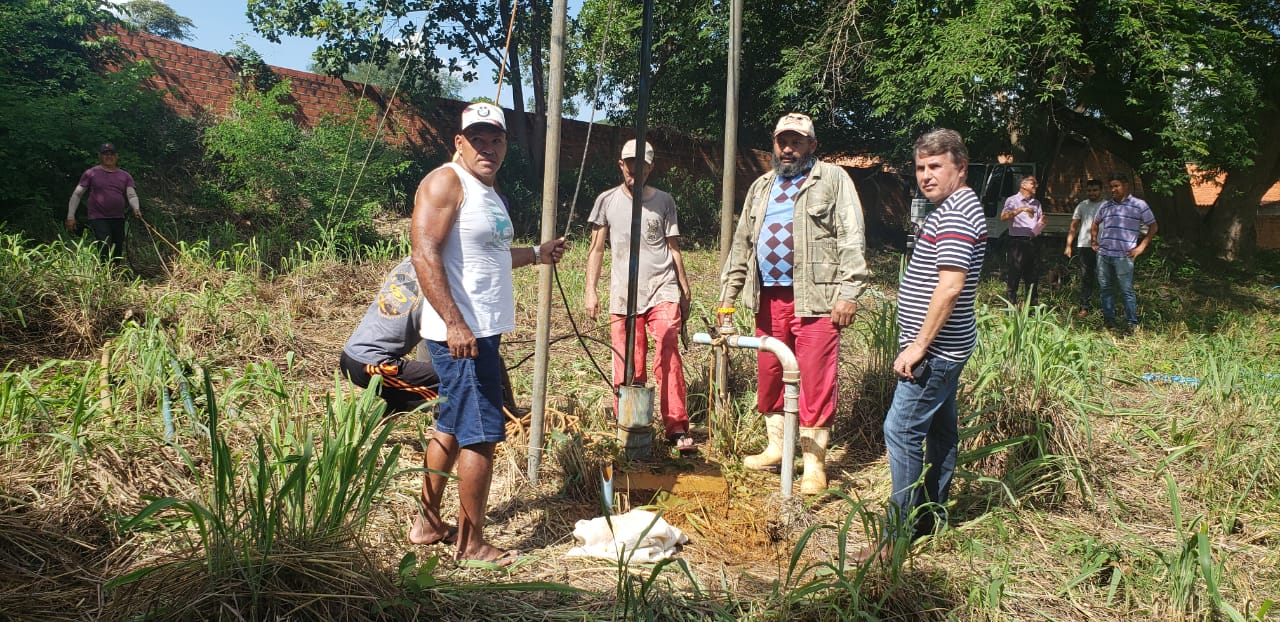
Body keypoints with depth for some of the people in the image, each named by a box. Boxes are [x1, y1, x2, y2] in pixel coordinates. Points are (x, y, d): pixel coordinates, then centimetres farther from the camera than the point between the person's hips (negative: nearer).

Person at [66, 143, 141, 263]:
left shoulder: (125, 176, 10)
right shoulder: (91, 173, 3)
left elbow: (132, 195, -1)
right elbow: (76, 194, 5)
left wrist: (136, 209, -23)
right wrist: (70, 216, -2)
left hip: (118, 219, 4)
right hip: (98, 219, -4)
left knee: (117, 254, 11)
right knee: (105, 252, -18)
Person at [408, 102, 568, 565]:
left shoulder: (488, 189, 18)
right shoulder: (445, 183, -12)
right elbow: (425, 255, -22)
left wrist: (536, 254, 28)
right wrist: (455, 323, -29)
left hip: (483, 331, 10)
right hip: (461, 334, -10)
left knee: (451, 427, 18)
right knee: (482, 435, -5)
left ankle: (427, 522, 31)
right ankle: (472, 543, 7)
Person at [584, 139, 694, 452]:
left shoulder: (663, 201, 10)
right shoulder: (607, 200, 9)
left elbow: (673, 248, 13)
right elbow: (596, 249, 10)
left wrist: (685, 290, 11)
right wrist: (590, 290, 2)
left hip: (663, 290, -1)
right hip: (623, 294, 1)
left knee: (668, 356, -15)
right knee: (627, 369, 2)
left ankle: (677, 428, -11)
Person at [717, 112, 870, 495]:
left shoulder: (833, 180, 1)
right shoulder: (761, 188, 19)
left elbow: (851, 240, -6)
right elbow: (742, 245, 21)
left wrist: (849, 292, -15)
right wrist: (727, 294, 17)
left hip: (814, 298, -6)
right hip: (769, 298, 6)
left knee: (816, 382, -3)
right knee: (769, 376, 12)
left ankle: (814, 464, 7)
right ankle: (776, 448, 28)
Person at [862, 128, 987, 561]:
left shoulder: (955, 213, -17)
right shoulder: (957, 208, 17)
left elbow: (950, 286, -25)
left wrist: (918, 346, -22)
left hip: (935, 350, -11)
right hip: (946, 347, 11)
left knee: (902, 430, -9)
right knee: (940, 428, 16)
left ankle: (901, 531, -3)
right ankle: (930, 515, 28)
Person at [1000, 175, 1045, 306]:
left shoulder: (1036, 203, 20)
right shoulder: (1013, 200, 1)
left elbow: (1039, 225, 22)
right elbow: (1003, 217, -17)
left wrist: (1042, 223, 0)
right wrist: (1021, 209, -25)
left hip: (1032, 242, 6)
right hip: (1017, 242, -6)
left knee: (1033, 277, 9)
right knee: (1013, 277, -5)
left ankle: (1033, 307, 16)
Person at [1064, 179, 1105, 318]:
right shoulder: (1082, 206, 12)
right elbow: (1073, 227, 11)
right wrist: (1068, 245, 2)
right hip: (1084, 245, 2)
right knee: (1085, 278, 5)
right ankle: (1084, 307, 8)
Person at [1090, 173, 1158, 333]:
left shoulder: (1139, 205, -1)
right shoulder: (1106, 206, 13)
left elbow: (1153, 227, 2)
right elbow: (1095, 224, 30)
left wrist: (1141, 247, -4)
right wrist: (1094, 242, 20)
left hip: (1124, 256, -5)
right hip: (1103, 254, 5)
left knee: (1127, 290, -2)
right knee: (1104, 288, 9)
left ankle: (1132, 323, 5)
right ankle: (1109, 320, 20)